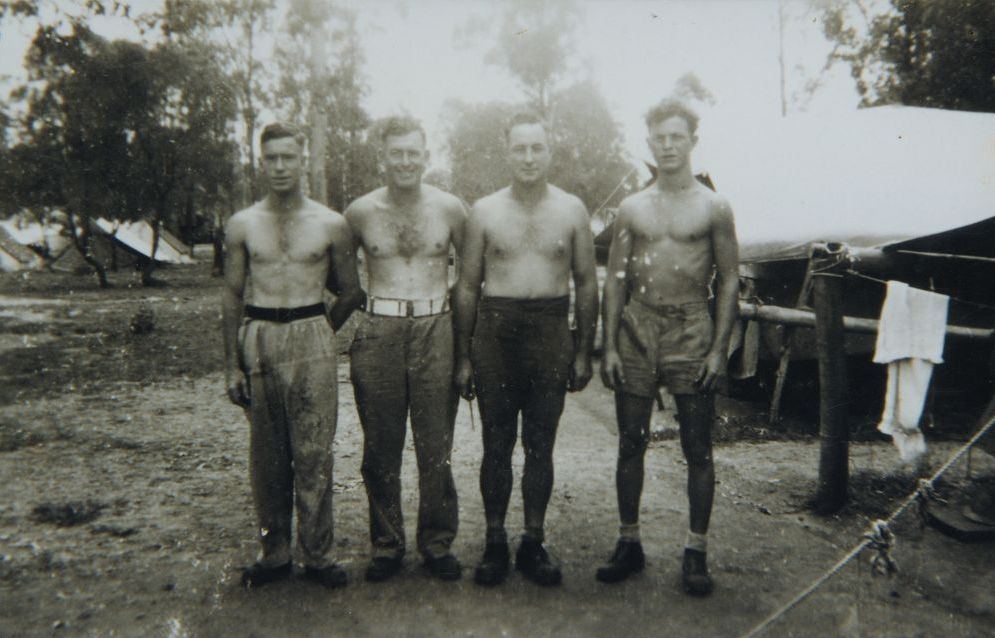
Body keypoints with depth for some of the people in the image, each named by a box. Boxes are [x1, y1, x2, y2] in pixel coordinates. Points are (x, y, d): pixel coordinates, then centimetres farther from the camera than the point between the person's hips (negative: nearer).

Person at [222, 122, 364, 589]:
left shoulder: (331, 225, 2)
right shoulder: (242, 225, 6)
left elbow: (351, 292, 9)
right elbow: (232, 296, 6)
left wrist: (315, 332, 8)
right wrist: (231, 365, 1)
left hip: (312, 341, -1)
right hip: (256, 339, 2)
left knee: (314, 453, 1)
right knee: (267, 453, 8)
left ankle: (317, 555, 13)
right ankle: (274, 553, 21)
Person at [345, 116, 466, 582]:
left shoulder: (449, 208, 4)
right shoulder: (360, 212, 4)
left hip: (435, 331, 0)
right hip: (378, 332, 1)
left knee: (435, 447, 4)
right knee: (380, 448, 7)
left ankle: (437, 543, 19)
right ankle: (386, 544, 21)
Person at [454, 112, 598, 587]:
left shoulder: (572, 210, 4)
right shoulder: (484, 212, 4)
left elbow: (586, 283, 8)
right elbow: (467, 286, 5)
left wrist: (583, 352, 3)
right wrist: (462, 356, 2)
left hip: (551, 333, 0)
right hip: (495, 332, 0)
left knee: (540, 445, 8)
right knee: (497, 445, 7)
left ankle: (533, 544, 21)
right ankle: (495, 543, 20)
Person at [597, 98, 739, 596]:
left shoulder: (714, 208, 3)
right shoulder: (632, 209, 9)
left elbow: (728, 280, 1)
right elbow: (616, 280, 7)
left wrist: (719, 349, -7)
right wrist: (609, 346, 0)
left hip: (690, 332, -2)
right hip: (637, 330, 2)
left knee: (697, 449, 3)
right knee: (630, 444, 7)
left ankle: (696, 550, 16)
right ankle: (629, 542, 20)